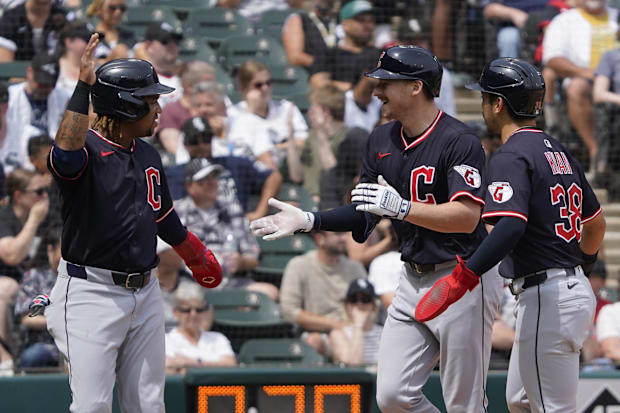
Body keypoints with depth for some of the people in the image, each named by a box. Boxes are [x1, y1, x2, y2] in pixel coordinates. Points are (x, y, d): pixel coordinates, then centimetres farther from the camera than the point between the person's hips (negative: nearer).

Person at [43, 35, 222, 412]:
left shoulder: (148, 156, 12)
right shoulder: (87, 148, -12)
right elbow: (66, 152, -39)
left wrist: (198, 256, 41)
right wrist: (83, 87, -43)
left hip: (145, 293, 7)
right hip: (92, 293, -7)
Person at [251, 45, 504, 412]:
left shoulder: (460, 141, -15)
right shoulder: (383, 141, 10)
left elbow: (466, 217, -26)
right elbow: (364, 215, 15)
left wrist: (402, 207, -32)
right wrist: (308, 220, 2)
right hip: (413, 279, 8)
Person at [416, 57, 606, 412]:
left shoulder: (512, 157, -14)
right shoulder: (558, 152, 15)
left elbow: (511, 225, -30)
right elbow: (596, 222, 24)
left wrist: (465, 276, -35)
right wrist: (582, 270, 39)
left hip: (546, 299, -10)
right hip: (575, 287, 10)